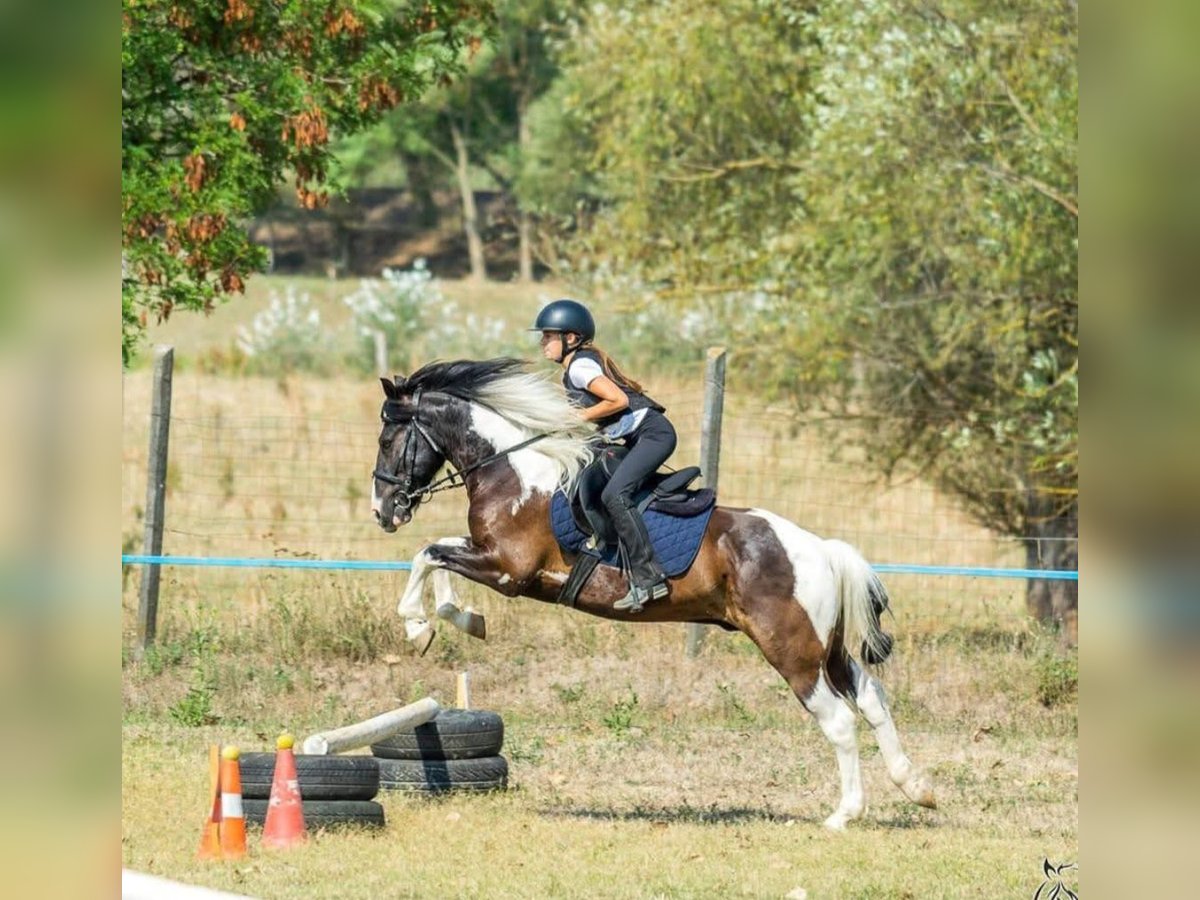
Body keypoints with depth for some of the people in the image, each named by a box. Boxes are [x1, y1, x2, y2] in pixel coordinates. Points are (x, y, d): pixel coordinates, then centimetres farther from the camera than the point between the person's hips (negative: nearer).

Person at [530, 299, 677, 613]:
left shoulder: (579, 366, -13)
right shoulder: (578, 364, 16)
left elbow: (619, 400, -22)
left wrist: (581, 417, -13)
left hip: (652, 431, -11)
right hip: (637, 436, 11)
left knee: (614, 494, -25)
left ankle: (648, 578, -29)